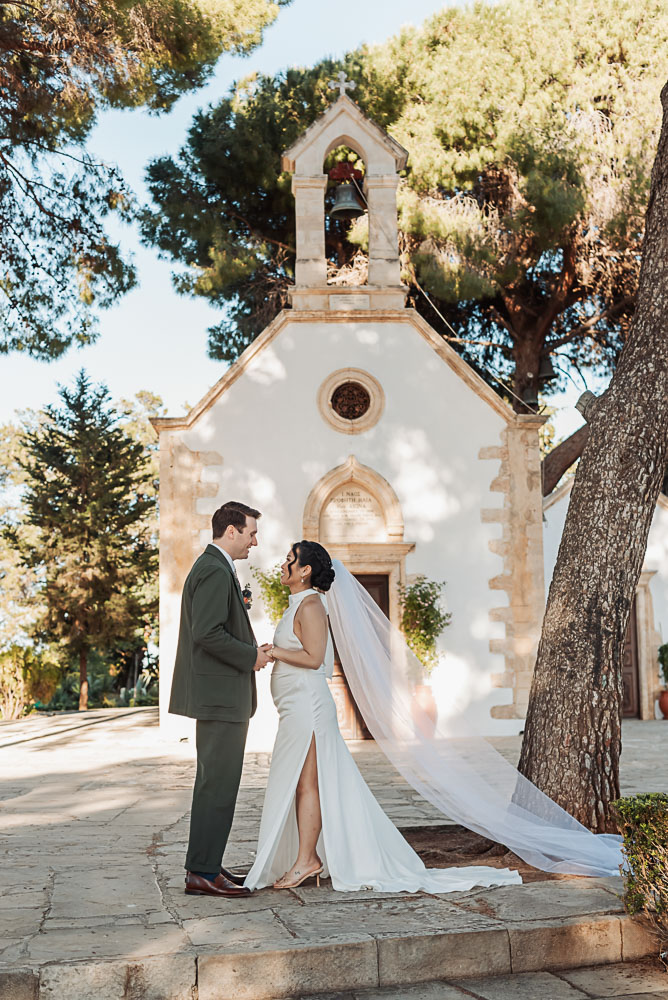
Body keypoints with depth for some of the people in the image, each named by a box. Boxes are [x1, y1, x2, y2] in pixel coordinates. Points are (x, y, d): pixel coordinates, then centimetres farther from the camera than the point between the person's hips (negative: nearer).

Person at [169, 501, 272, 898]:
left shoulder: (212, 566, 17)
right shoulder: (216, 571, -16)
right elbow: (207, 633, -25)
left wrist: (251, 649, 12)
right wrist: (251, 656, -14)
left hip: (217, 694, 11)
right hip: (221, 694, -11)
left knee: (214, 783, 15)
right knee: (219, 784, -6)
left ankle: (206, 865, 22)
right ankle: (203, 872, 0)